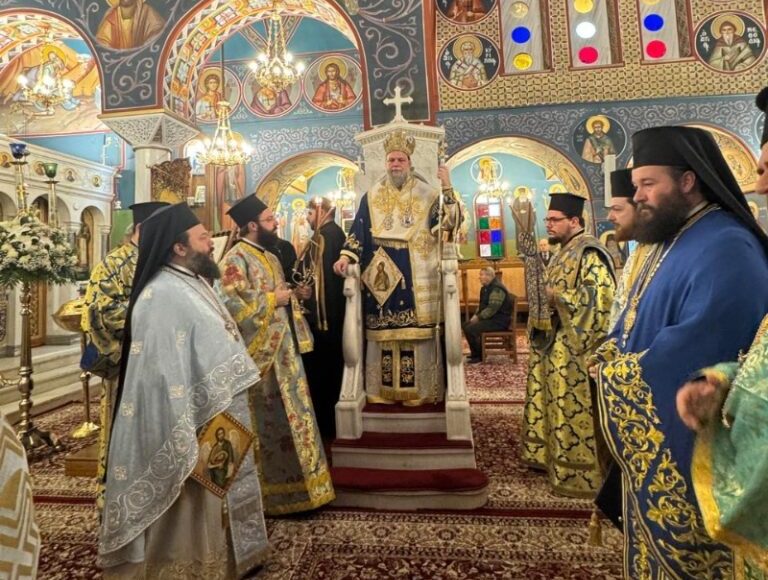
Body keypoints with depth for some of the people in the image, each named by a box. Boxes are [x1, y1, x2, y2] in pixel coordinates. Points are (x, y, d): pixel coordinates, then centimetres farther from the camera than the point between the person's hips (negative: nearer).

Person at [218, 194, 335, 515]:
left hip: (283, 348, 9)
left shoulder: (269, 257, 15)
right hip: (260, 352, -9)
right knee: (269, 422, 1)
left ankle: (297, 481, 30)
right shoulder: (235, 259, -13)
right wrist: (272, 299, -15)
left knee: (290, 416, 16)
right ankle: (273, 490, 17)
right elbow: (234, 304, -23)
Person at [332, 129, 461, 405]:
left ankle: (419, 389, 11)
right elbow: (358, 231, 5)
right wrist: (346, 256, -10)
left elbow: (448, 223, -5)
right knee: (383, 332, 3)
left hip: (416, 278, -1)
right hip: (381, 277, 2)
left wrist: (447, 188, -13)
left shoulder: (426, 194, 6)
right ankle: (385, 390, 14)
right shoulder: (372, 197, 10)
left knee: (417, 330, -1)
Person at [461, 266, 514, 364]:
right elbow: (482, 305, 22)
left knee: (470, 329, -22)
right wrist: (476, 315, 6)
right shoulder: (485, 288, 12)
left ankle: (479, 355, -5)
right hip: (490, 318, 11)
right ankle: (475, 352, 19)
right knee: (465, 325, 10)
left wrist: (478, 318, -19)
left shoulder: (497, 289, -20)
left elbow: (492, 308, -27)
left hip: (499, 321, -11)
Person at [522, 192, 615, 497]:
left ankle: (577, 472, 12)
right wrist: (543, 295, 7)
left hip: (574, 347, -10)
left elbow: (598, 295, -24)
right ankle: (550, 454, 32)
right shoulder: (564, 252, 16)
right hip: (555, 343, 10)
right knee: (555, 402, 18)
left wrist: (555, 296, -21)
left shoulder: (589, 252, -14)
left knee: (573, 408, -1)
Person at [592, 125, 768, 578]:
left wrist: (615, 373, -14)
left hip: (687, 444, -9)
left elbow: (689, 353, -27)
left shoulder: (726, 249, -20)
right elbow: (637, 322, 16)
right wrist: (611, 357, 0)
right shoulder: (675, 239, 11)